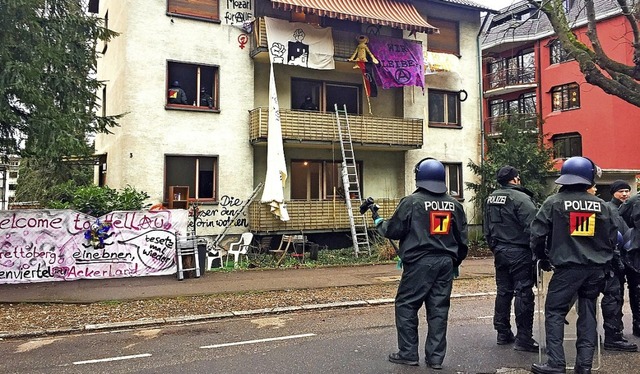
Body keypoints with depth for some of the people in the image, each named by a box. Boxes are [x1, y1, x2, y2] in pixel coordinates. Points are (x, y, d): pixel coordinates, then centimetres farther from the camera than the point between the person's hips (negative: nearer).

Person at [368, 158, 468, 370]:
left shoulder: (412, 201, -8)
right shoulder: (454, 204, 8)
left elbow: (393, 231, -5)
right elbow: (462, 239, 12)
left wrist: (378, 222, 15)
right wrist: (456, 262, 25)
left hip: (419, 262, -5)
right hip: (445, 263, 5)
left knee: (406, 306, 7)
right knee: (438, 309, 9)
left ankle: (408, 354, 10)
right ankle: (435, 357, 14)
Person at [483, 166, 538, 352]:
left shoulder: (490, 199, 10)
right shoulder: (521, 198, -15)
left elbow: (487, 229, 16)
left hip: (499, 252, 8)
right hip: (519, 252, -7)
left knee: (503, 291, 15)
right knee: (524, 293, -2)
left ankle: (503, 333, 22)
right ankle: (523, 338, 1)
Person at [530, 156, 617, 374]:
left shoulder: (554, 202, -6)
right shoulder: (601, 205, 5)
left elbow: (537, 234, -6)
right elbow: (612, 238, 11)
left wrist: (543, 257, 10)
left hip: (567, 267, -4)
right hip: (596, 268, 4)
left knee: (554, 312, 2)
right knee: (588, 314, 12)